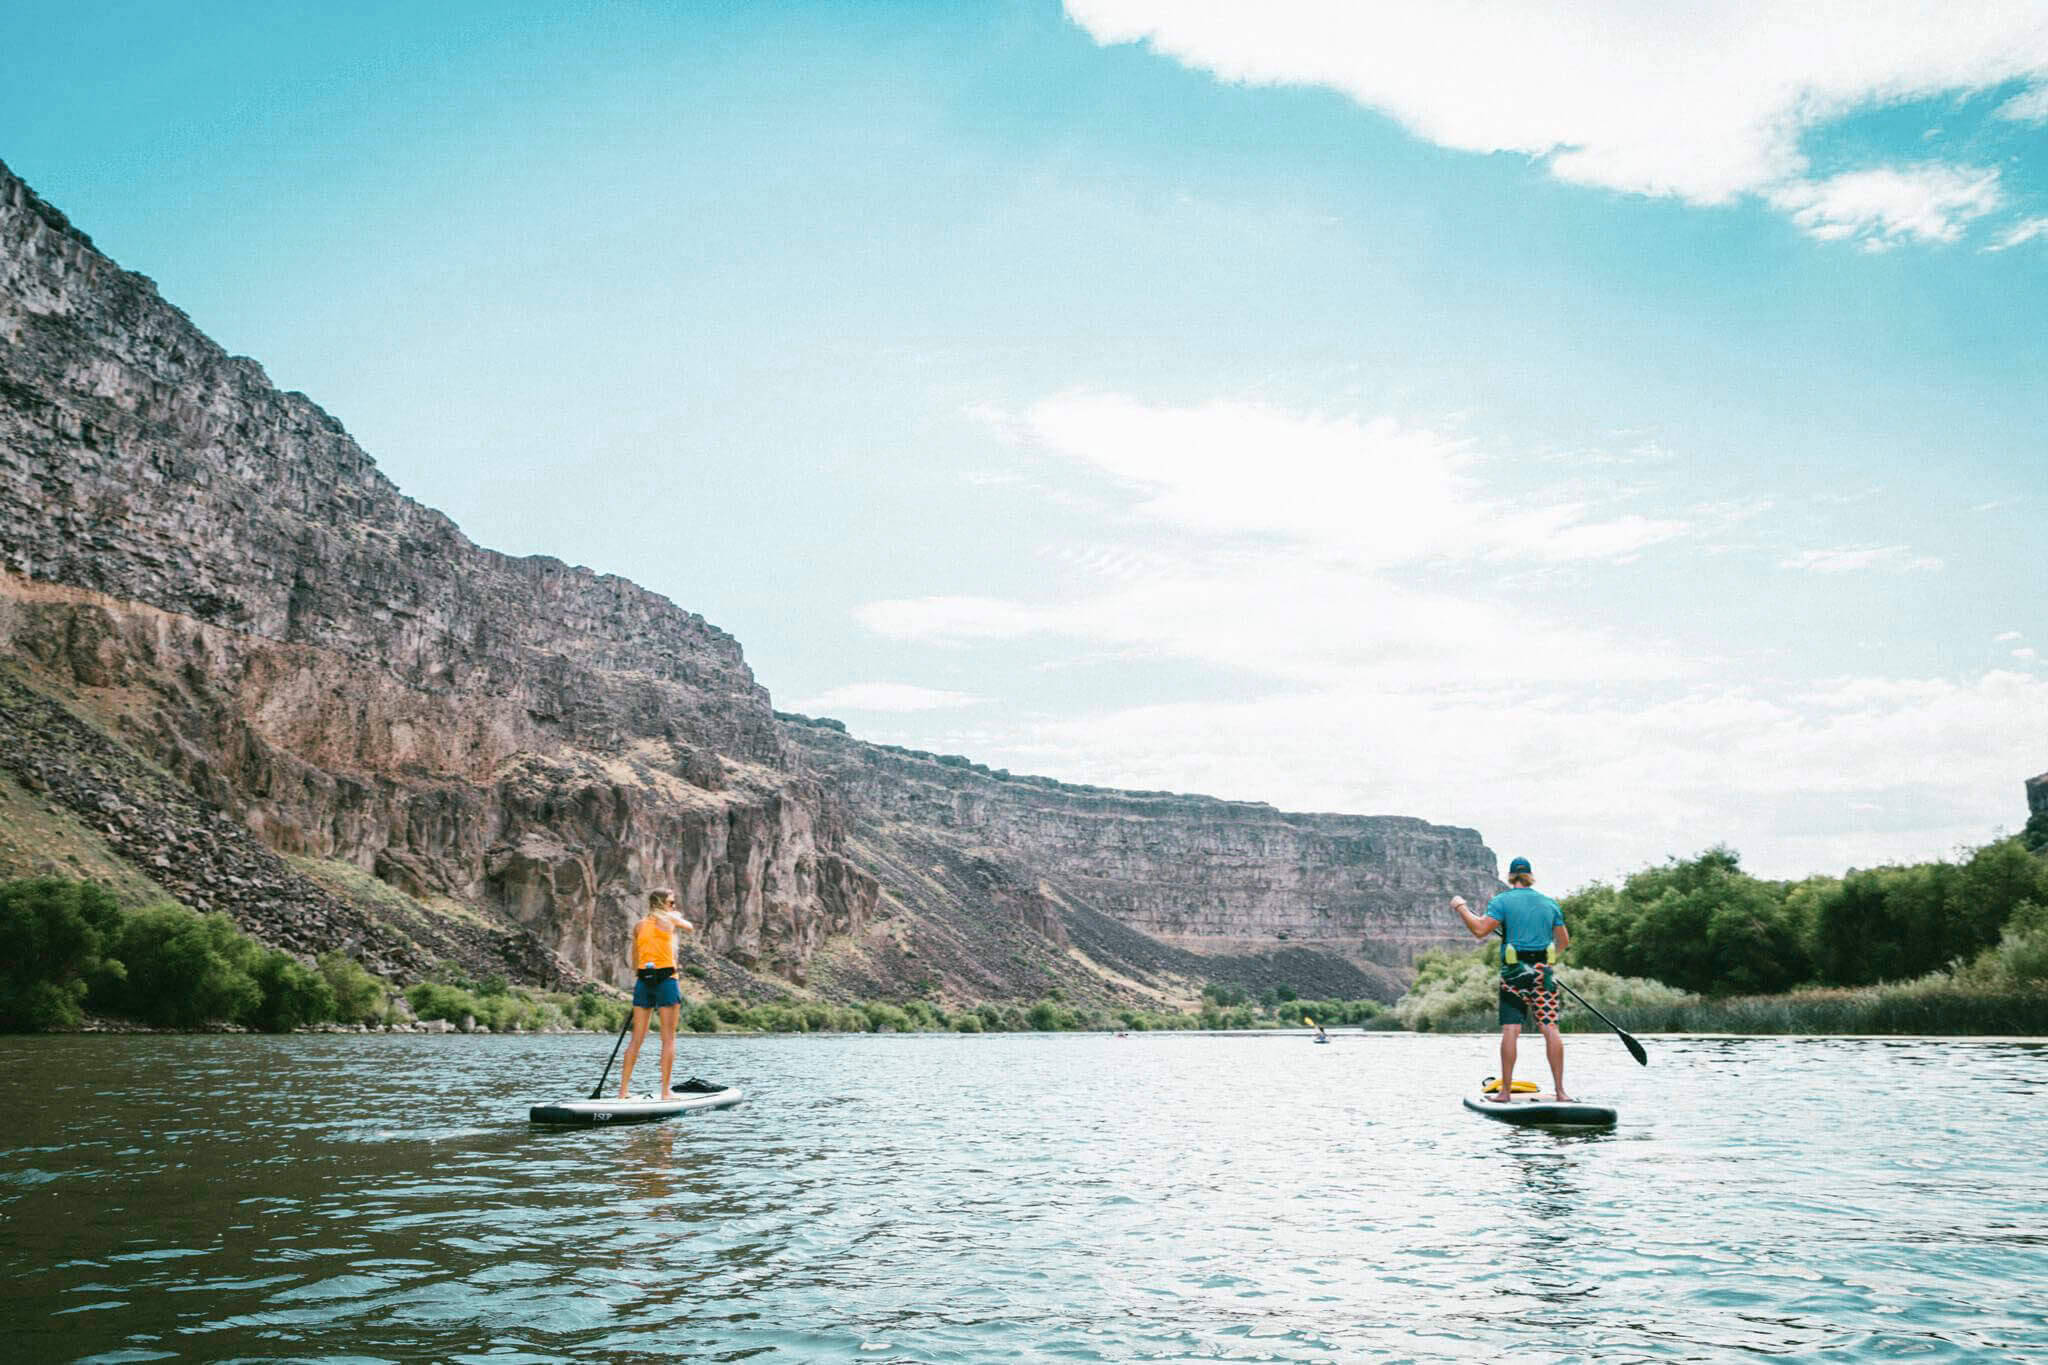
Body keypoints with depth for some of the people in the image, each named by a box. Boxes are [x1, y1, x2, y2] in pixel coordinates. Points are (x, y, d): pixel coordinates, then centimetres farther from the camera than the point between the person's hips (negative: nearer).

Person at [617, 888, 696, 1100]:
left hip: (643, 979, 4)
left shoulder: (639, 925, 13)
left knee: (637, 1039, 9)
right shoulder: (670, 918, 2)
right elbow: (690, 928, 23)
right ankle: (666, 1091, -2)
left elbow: (635, 961, 15)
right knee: (668, 1038, 0)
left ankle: (623, 1090, 7)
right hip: (665, 979, -4)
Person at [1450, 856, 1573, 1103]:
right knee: (1550, 1028, 2)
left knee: (1510, 1030, -2)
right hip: (1544, 972, 3)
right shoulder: (1550, 903, 12)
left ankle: (1505, 1091, -1)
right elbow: (1564, 941, 19)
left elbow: (1480, 929, -12)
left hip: (1514, 973, -3)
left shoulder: (1502, 901, -1)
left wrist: (1461, 907, 2)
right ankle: (1560, 1091, 1)